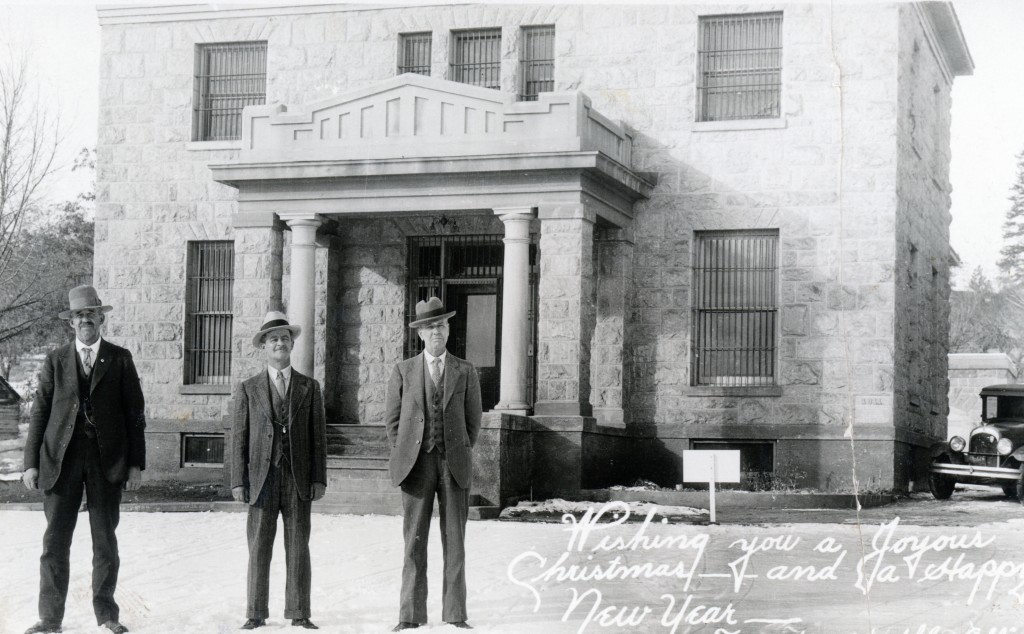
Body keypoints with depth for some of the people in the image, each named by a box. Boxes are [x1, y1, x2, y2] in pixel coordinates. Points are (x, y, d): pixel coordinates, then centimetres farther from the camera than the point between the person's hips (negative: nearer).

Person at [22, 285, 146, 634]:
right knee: (55, 541, 1)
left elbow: (135, 413, 3)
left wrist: (136, 463, -2)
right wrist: (31, 462, -1)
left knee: (105, 540, 6)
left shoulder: (120, 359, 5)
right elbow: (40, 412, 5)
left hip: (107, 460, 0)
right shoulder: (56, 360, 7)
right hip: (61, 460, 0)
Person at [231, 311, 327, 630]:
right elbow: (239, 437, 5)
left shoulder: (309, 387, 10)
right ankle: (256, 614, 6)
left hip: (298, 479, 1)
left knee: (298, 550, 2)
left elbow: (318, 436, 7)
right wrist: (238, 481, -3)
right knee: (259, 550, 0)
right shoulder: (248, 389, 8)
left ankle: (299, 614, 7)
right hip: (263, 479, 0)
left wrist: (319, 479, -1)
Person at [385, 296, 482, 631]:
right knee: (414, 542, -1)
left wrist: (459, 458, 3)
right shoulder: (404, 370, 5)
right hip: (417, 465, 0)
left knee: (455, 541, 1)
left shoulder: (466, 371, 6)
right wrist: (404, 457, 1)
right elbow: (392, 418, 8)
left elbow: (473, 421, 9)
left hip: (455, 466, 1)